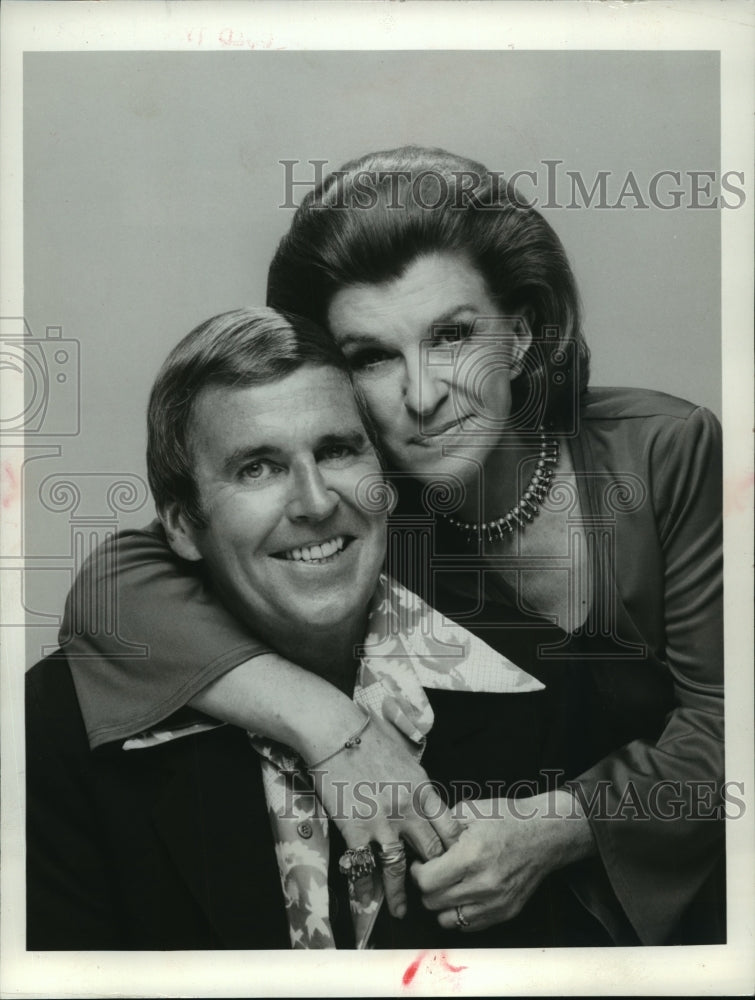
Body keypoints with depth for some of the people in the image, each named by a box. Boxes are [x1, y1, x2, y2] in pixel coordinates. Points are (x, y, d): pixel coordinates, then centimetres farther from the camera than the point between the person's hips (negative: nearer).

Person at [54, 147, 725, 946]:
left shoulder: (664, 453, -17)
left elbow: (723, 717, -12)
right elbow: (114, 585, -25)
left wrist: (558, 828, -27)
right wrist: (325, 719, -36)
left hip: (683, 893, -1)